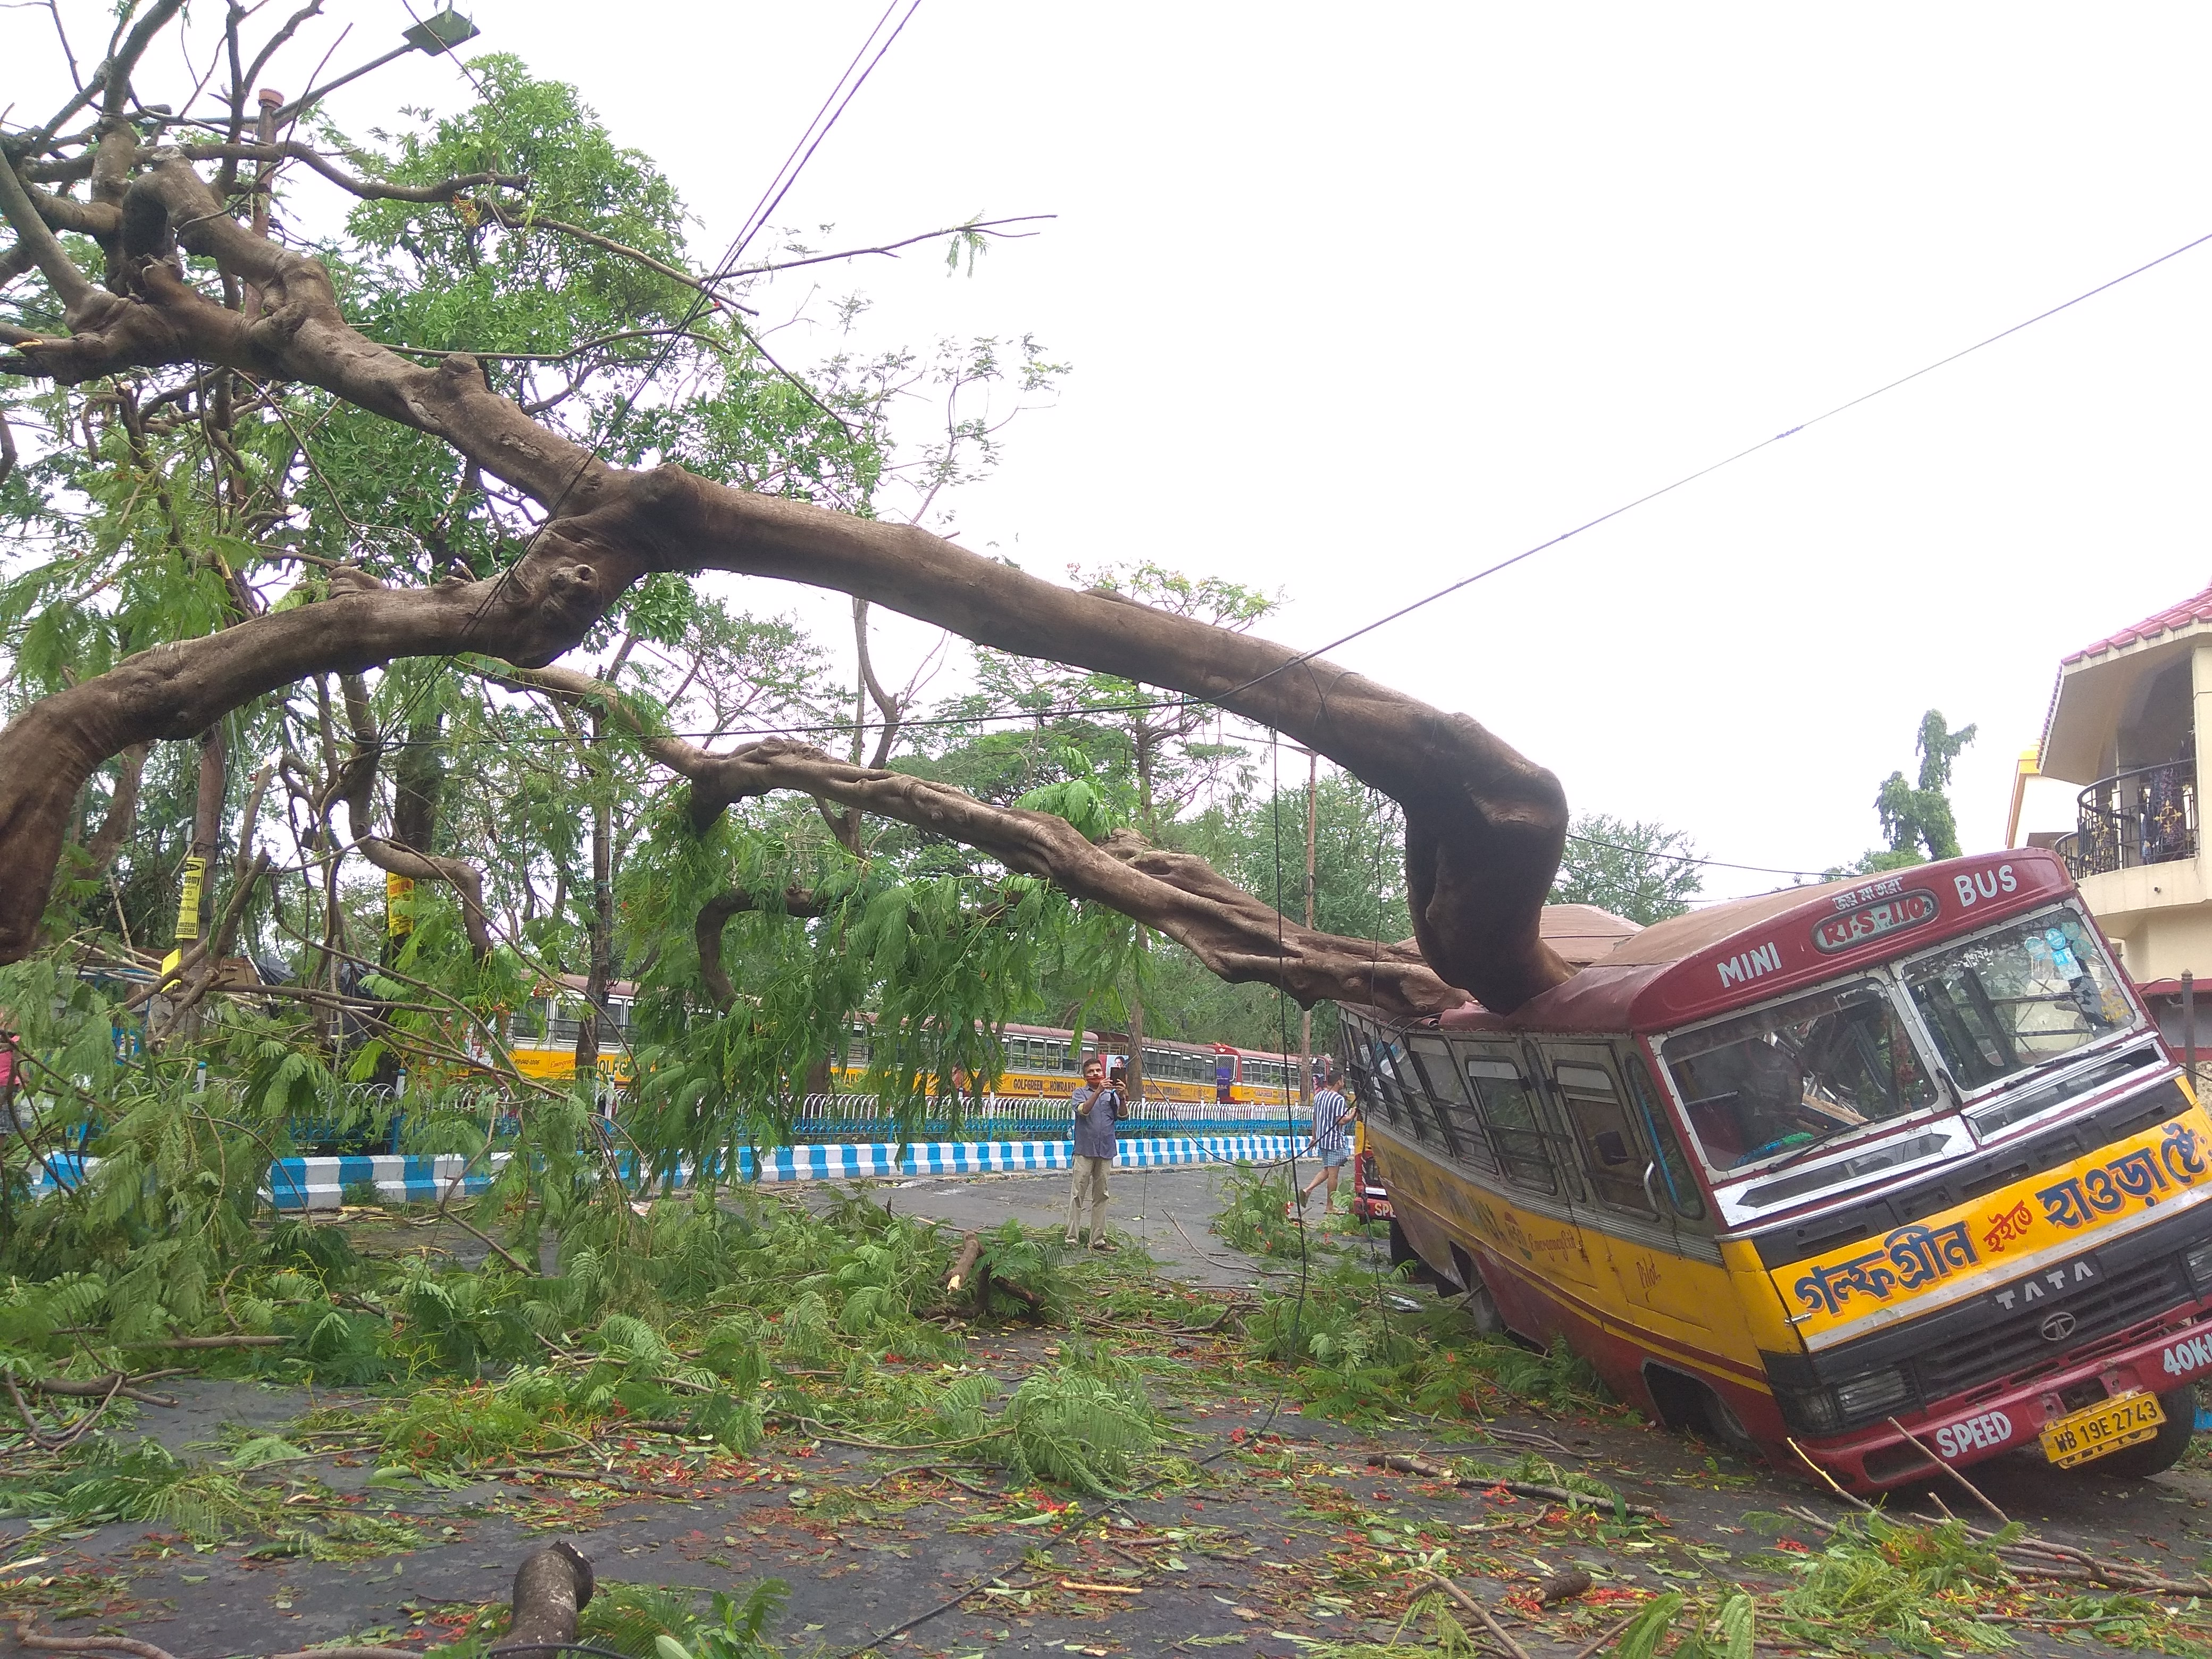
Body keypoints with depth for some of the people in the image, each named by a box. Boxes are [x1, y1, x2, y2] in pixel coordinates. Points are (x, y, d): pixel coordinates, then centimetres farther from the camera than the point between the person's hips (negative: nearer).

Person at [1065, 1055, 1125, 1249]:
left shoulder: (1111, 1094, 10)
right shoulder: (1081, 1093, 4)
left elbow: (1122, 1116, -2)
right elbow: (1084, 1110, -15)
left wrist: (1121, 1097, -21)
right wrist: (1099, 1091, -28)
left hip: (1106, 1152, 3)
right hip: (1085, 1151, -3)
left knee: (1101, 1197, 8)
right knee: (1078, 1195, -4)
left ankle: (1098, 1239, 13)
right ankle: (1072, 1238, -2)